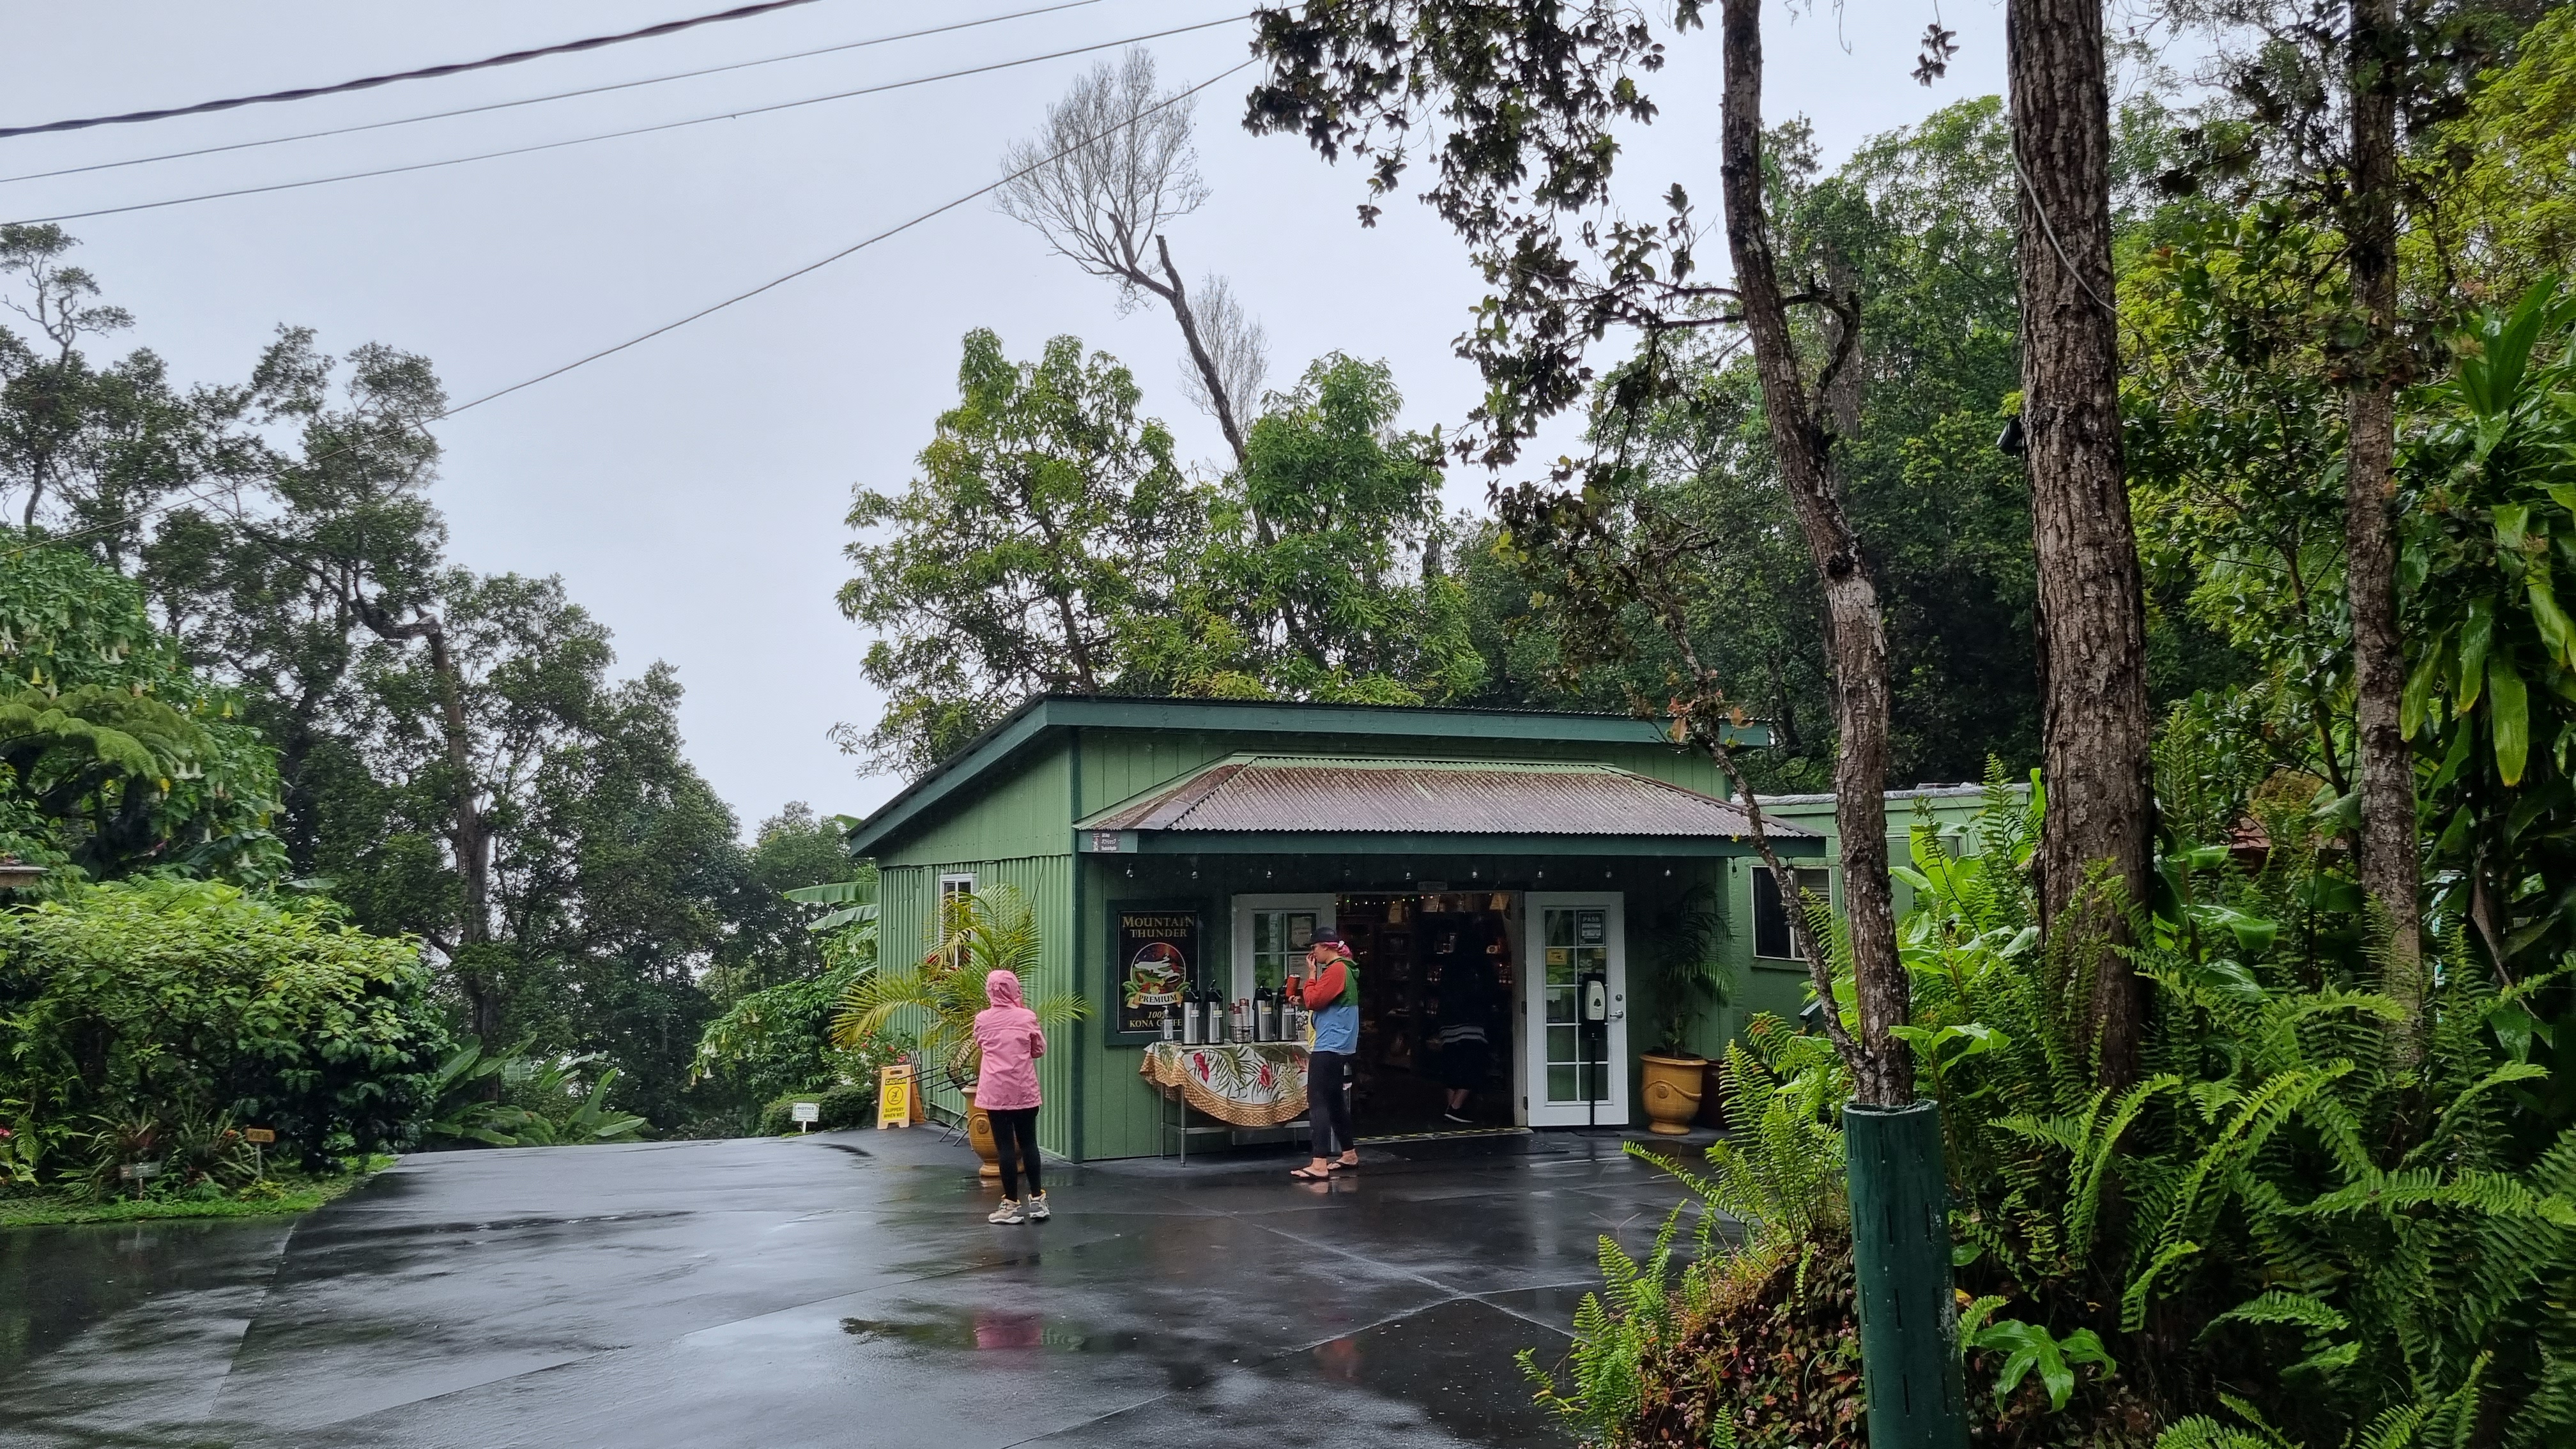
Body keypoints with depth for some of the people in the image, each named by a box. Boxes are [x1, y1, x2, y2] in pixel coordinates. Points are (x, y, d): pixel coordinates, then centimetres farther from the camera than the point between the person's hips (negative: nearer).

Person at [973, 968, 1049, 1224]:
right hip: (1024, 1090, 0)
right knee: (1028, 1143, 11)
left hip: (995, 1091, 0)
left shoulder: (982, 1019, -2)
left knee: (1005, 1146, 2)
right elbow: (1040, 1050, 6)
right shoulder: (1027, 1016, -4)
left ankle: (1012, 1205, 4)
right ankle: (1037, 1200, 14)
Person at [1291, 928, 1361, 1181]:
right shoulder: (1343, 969, 18)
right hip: (1338, 1046, 11)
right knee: (1334, 1102, 17)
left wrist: (1311, 973, -8)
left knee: (1318, 1103, -13)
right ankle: (1349, 1155, 24)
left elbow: (1313, 1001, -17)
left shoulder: (1336, 970, -14)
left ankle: (1319, 1165, -19)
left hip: (1329, 1047, -11)